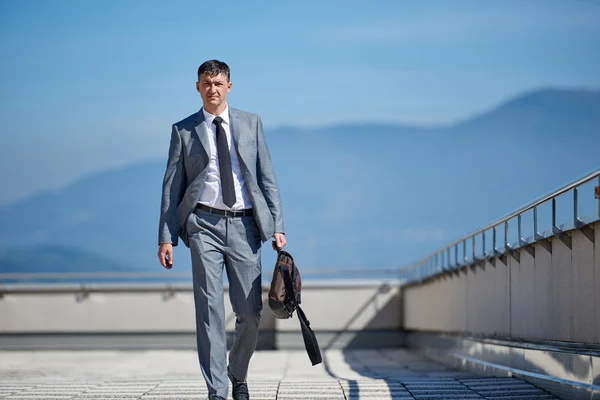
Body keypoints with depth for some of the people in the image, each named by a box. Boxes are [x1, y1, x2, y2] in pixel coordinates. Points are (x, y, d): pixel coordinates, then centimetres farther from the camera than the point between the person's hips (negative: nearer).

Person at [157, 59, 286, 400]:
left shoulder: (251, 124, 11)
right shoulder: (184, 131, 7)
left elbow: (267, 178, 10)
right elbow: (171, 186, 6)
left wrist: (277, 226, 1)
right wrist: (166, 237, -2)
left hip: (244, 224, 1)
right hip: (204, 224, -1)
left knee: (250, 312, 1)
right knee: (210, 310, -6)